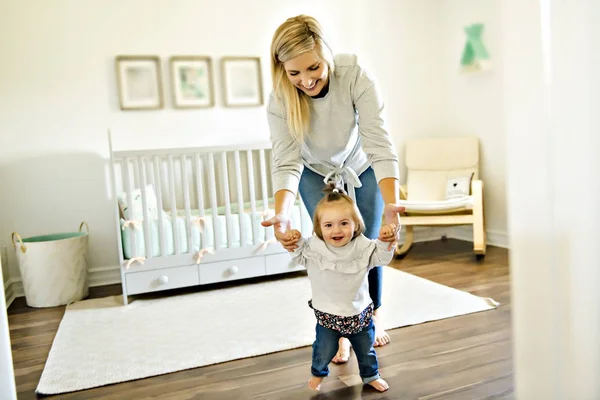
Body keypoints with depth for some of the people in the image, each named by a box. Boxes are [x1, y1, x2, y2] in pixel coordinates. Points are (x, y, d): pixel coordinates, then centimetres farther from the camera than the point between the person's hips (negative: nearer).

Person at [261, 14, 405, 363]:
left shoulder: (356, 78, -35)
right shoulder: (280, 100, -30)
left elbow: (379, 145, -41)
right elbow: (287, 162, -32)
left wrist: (391, 204, -54)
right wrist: (282, 215, -50)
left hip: (362, 169, 0)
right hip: (316, 174, 1)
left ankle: (375, 315, 30)